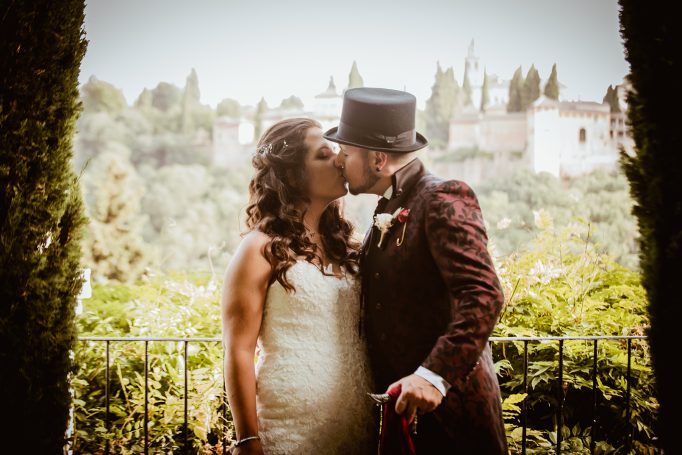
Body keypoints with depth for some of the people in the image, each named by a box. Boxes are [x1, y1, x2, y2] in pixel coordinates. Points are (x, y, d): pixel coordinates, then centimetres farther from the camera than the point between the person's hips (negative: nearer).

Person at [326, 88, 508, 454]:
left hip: (447, 404, -8)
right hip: (396, 405, 8)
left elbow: (484, 297, -24)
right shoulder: (388, 212, 13)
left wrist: (435, 375, -30)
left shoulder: (444, 200, -14)